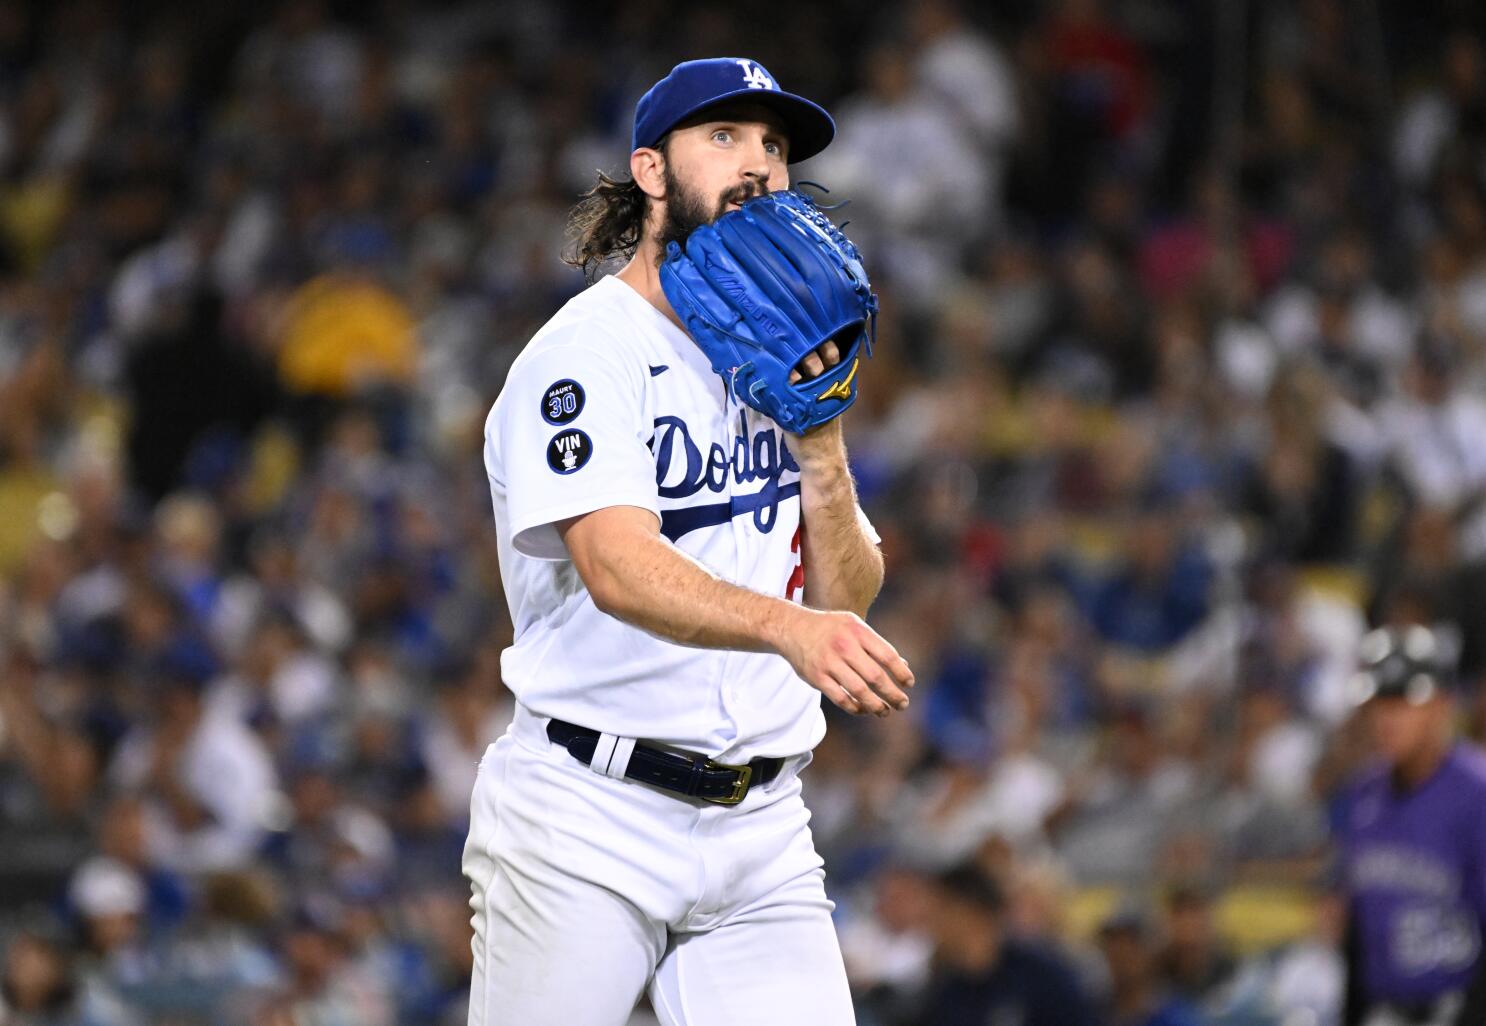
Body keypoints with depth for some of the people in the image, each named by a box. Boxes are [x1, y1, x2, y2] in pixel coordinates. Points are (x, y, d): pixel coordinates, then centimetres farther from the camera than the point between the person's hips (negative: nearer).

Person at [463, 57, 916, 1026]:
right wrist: (790, 627, -41)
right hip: (586, 822, -6)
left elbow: (849, 599, 11)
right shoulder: (589, 349, -7)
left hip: (761, 831, 6)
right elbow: (617, 568, -25)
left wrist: (820, 443, -5)